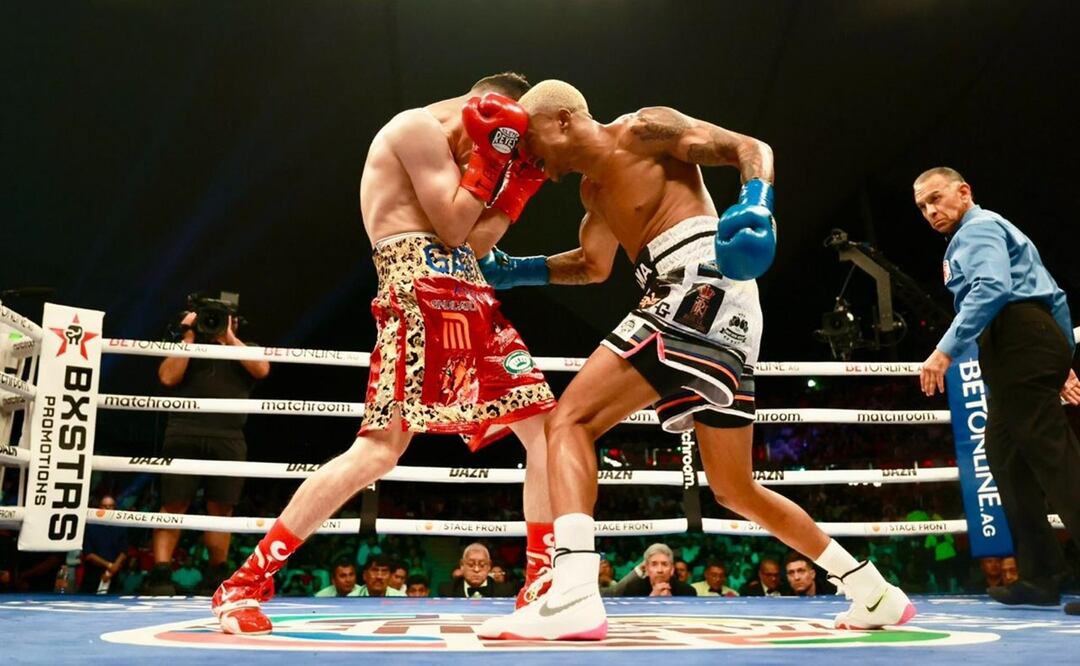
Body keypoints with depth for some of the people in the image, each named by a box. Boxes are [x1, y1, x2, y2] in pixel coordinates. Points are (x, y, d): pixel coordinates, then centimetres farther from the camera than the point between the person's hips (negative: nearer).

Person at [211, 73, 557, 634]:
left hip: (465, 297, 10)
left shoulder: (449, 151, 27)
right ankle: (246, 582, -8)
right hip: (420, 292, -10)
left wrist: (518, 188, 15)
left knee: (544, 425, 4)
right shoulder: (419, 128, -2)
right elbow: (452, 229, -9)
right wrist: (489, 154, -4)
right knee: (382, 444, -19)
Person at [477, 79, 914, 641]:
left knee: (569, 419, -14)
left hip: (704, 288, -10)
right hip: (718, 320, 10)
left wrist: (756, 203, -24)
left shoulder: (643, 129, 3)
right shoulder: (592, 188, 27)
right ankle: (876, 593, 25)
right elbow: (593, 266, 33)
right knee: (735, 490, 15)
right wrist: (511, 270, 21)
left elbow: (752, 148, -3)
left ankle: (573, 595, -27)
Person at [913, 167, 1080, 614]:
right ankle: (1041, 576, 12)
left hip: (1018, 344, -11)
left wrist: (945, 350, -23)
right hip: (1031, 345, 11)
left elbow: (992, 288, -21)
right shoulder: (991, 231, 30)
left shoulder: (978, 228, 0)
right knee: (1008, 459, 10)